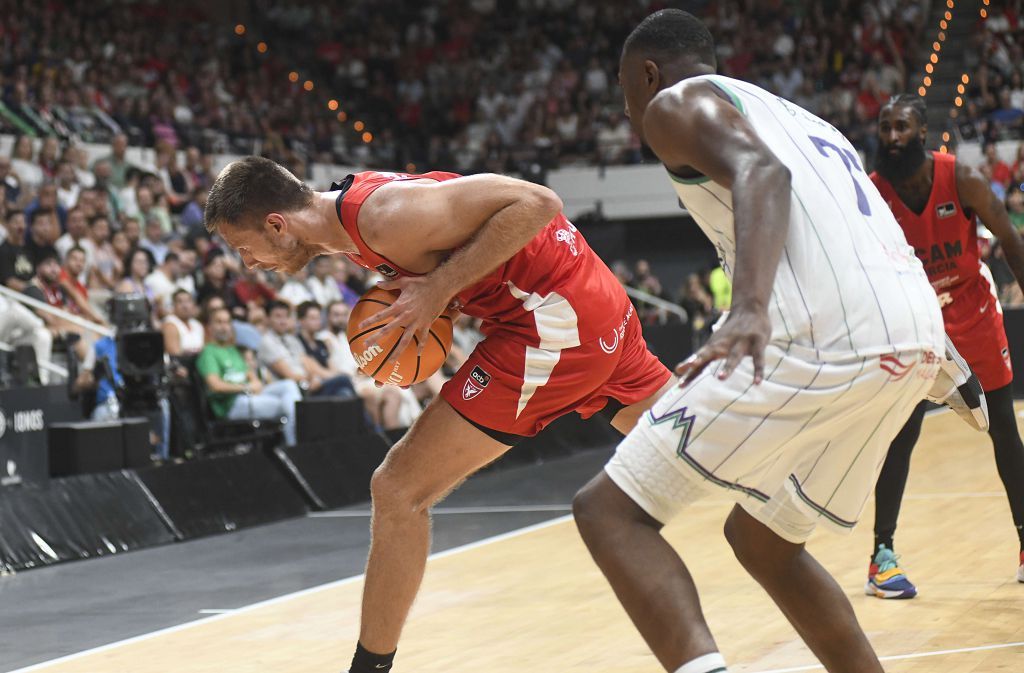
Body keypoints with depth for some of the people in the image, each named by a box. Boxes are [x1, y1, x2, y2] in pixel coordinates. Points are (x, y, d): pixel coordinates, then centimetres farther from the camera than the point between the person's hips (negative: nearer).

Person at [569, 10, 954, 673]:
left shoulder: (677, 103, 9)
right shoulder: (798, 117, 34)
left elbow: (760, 171, -13)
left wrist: (750, 307, -29)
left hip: (826, 339, -8)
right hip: (918, 340, 8)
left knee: (610, 509, -4)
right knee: (763, 538, 28)